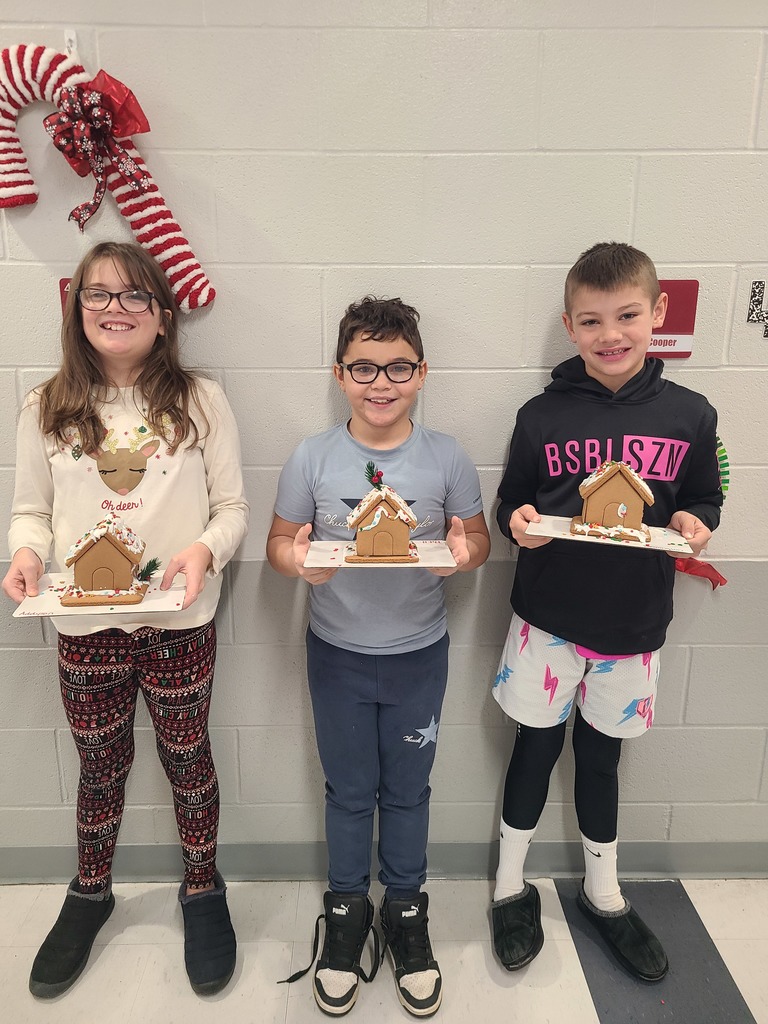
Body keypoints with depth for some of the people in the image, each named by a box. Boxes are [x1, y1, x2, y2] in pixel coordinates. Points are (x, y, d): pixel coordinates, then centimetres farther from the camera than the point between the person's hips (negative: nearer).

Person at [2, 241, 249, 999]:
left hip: (179, 622, -1)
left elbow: (232, 507, -3)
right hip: (84, 625, 2)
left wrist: (205, 549, -22)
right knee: (101, 764, 20)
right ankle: (89, 892, 46)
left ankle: (202, 889, 41)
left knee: (187, 759, 15)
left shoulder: (200, 402, -4)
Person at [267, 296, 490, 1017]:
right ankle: (346, 907, 42)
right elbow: (279, 542, -2)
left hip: (418, 653, 0)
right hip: (337, 653, 0)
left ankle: (405, 908, 42)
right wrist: (299, 560, -26)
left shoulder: (447, 459, -9)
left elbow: (478, 538, 0)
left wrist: (463, 552, -24)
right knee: (348, 789, 18)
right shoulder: (311, 459, -9)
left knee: (407, 789, 18)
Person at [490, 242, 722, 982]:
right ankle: (511, 886, 37)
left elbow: (704, 500, 7)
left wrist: (693, 524, -14)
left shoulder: (690, 416, -4)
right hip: (549, 619, -1)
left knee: (601, 754, 19)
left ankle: (603, 891, 43)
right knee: (537, 747, 13)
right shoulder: (542, 415, -8)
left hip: (633, 623, 2)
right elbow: (511, 504, 1)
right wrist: (518, 524, -21)